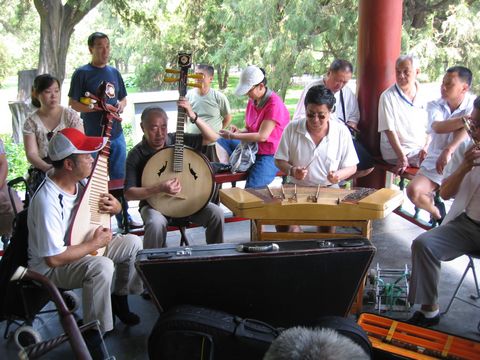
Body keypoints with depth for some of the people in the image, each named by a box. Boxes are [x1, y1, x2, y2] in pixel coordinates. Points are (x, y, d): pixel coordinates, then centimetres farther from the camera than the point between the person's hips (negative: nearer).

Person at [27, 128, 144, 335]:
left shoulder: (81, 181, -8)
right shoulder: (47, 201, -32)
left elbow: (96, 208, 11)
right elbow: (54, 258, -32)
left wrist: (115, 207, -13)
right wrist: (95, 243, -23)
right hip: (49, 266, -8)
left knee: (133, 243, -1)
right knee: (102, 266, -33)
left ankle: (119, 300, 17)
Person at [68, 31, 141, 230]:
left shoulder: (114, 72, 12)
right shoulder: (82, 73, -5)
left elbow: (123, 98, 22)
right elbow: (73, 104, -9)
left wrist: (121, 105, -1)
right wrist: (99, 107, -19)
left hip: (116, 134, 5)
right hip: (93, 137, -5)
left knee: (120, 178, 12)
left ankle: (123, 217, 23)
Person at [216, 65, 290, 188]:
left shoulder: (274, 104, -17)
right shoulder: (252, 101, 8)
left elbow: (262, 136, -22)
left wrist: (233, 136, -17)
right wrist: (238, 132, -6)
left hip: (270, 155, -8)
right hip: (252, 148, 8)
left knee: (252, 189, -28)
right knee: (219, 143, -2)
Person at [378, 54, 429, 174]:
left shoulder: (423, 97, 10)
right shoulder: (388, 97, -4)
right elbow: (389, 130, -10)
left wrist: (426, 147, -8)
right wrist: (402, 157, -18)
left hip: (422, 149, 6)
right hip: (395, 151, -5)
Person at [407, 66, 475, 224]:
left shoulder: (474, 104, -3)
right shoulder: (434, 105, 3)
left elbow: (468, 129, -21)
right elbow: (438, 127, -19)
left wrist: (449, 150, -36)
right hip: (435, 161, 2)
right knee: (413, 191, -20)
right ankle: (437, 212, 14)